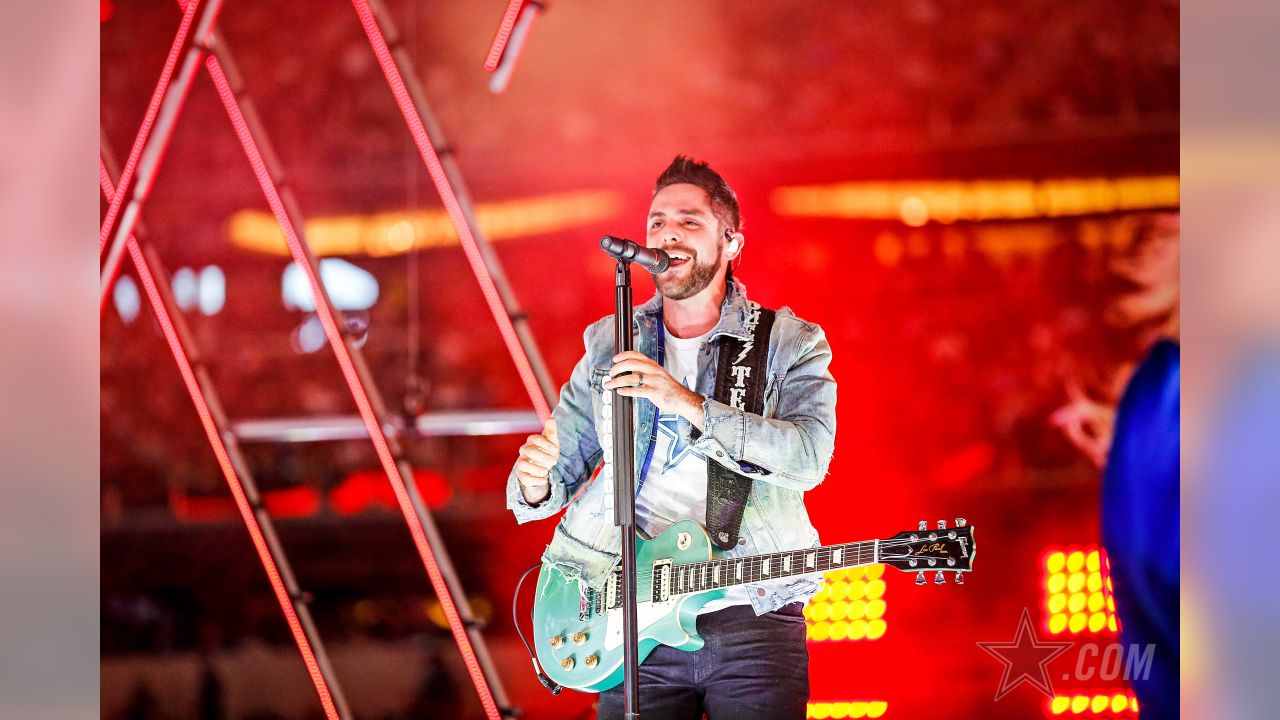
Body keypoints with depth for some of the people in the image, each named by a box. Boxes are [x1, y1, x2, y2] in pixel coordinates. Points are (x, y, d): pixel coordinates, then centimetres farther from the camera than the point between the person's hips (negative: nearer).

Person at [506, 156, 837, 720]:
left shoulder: (790, 344, 2)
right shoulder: (609, 345, 12)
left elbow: (810, 456, -16)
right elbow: (562, 471, 15)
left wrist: (687, 402, -25)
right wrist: (536, 482, -11)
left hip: (753, 616, -2)